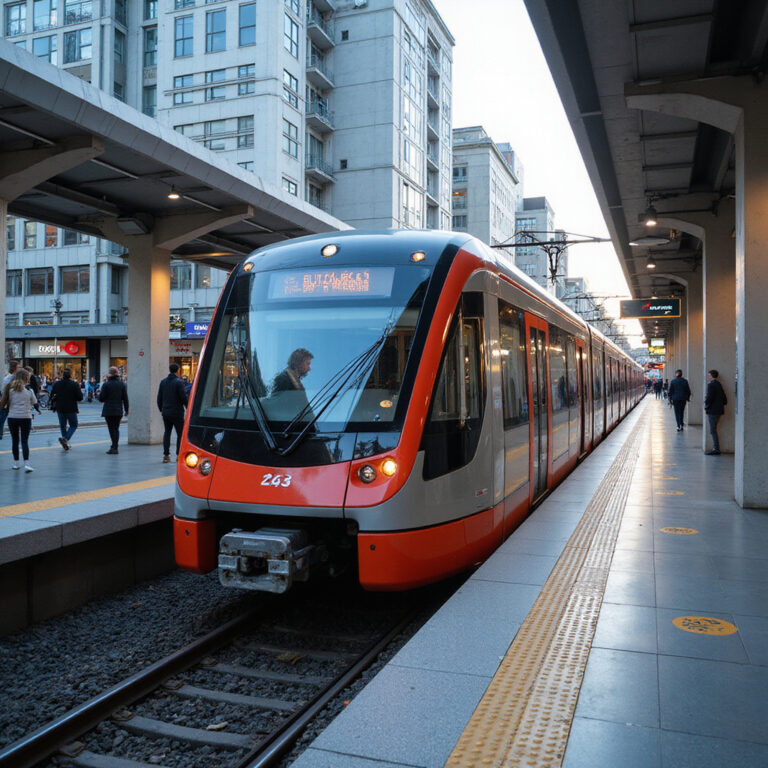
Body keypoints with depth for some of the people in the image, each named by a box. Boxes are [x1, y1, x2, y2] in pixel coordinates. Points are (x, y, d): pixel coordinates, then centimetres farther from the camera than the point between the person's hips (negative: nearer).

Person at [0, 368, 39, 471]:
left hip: (12, 417, 2)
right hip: (26, 418, -2)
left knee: (15, 441, 13)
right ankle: (26, 463, -12)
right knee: (25, 441, -1)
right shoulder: (29, 390, -4)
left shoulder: (10, 389, -2)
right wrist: (38, 410, 26)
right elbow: (35, 404, 6)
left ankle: (16, 463, 21)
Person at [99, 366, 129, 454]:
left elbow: (101, 399, -6)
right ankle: (114, 447, 0)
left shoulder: (106, 384, -8)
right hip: (118, 411, 2)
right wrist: (126, 410, 9)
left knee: (111, 429, 7)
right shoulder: (122, 384, 1)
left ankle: (114, 447, 9)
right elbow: (125, 399, 2)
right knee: (116, 428, 9)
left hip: (108, 411, -2)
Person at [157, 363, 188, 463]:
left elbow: (159, 398, 10)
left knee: (167, 432, 11)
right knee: (180, 433, 3)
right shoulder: (179, 382, -12)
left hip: (165, 412, 5)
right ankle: (179, 455, 0)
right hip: (177, 412, -5)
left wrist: (161, 409, 22)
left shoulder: (163, 382, 6)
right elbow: (183, 397, -14)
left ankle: (166, 455, 8)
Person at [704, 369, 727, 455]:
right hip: (719, 411, 9)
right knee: (713, 430, 15)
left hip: (712, 411, -9)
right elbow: (724, 398, 17)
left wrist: (706, 408, -8)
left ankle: (716, 450, -8)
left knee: (713, 431, -7)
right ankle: (715, 448, 17)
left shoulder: (711, 385, -14)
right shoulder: (719, 384, 14)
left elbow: (709, 398, -19)